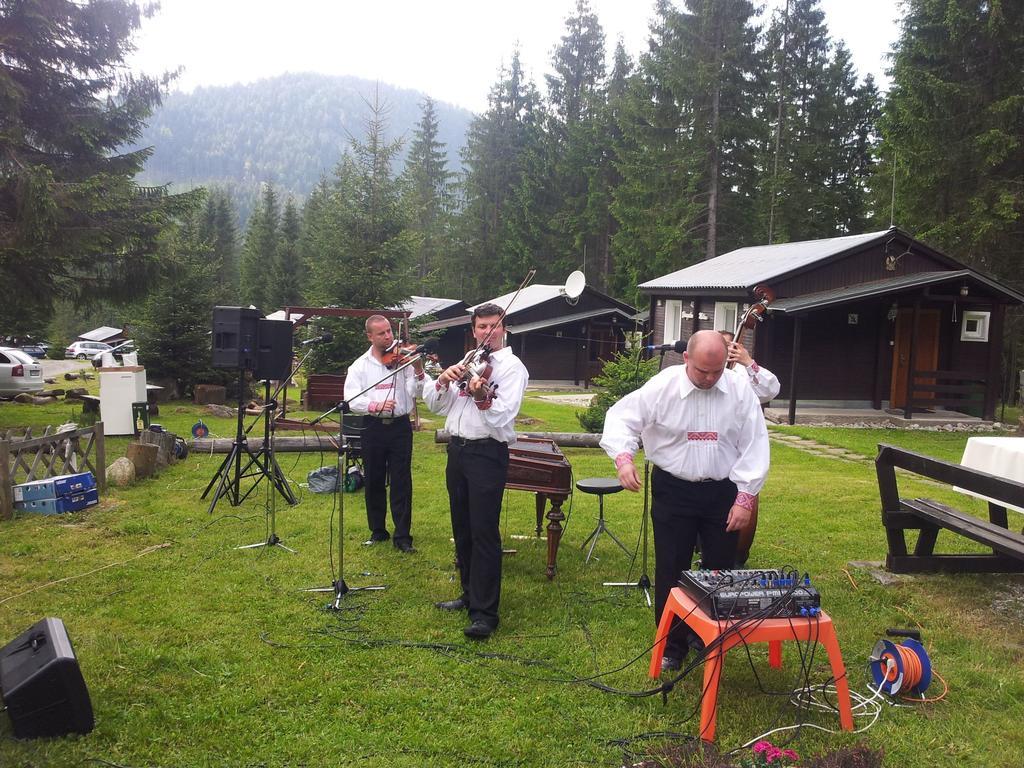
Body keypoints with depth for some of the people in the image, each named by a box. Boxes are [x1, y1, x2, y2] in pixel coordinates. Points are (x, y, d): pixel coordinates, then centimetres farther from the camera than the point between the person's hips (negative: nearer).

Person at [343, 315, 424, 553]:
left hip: (400, 426, -1)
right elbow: (351, 398, -7)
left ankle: (402, 536, 4)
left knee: (401, 482, -1)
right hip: (373, 427, 1)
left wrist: (418, 373, -23)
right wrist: (374, 405, -23)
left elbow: (414, 392, -6)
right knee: (374, 481, 10)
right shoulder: (360, 365, 3)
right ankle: (378, 531, 25)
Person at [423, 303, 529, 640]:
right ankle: (470, 593, 29)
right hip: (457, 449, 7)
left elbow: (503, 416, -17)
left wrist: (482, 397, -36)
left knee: (484, 532, -8)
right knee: (462, 529, 15)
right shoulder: (466, 363, 15)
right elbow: (436, 405, 12)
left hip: (487, 453, -7)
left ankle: (485, 612, -4)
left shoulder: (512, 366, -5)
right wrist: (443, 381, -8)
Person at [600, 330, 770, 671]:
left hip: (723, 492, 2)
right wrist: (623, 457, -24)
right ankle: (672, 646, 21)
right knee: (671, 571, 5)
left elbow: (754, 445, -5)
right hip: (673, 491, -1)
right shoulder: (662, 386, -12)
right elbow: (621, 417, -6)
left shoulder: (740, 388, -9)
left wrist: (745, 497, -7)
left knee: (721, 570, 11)